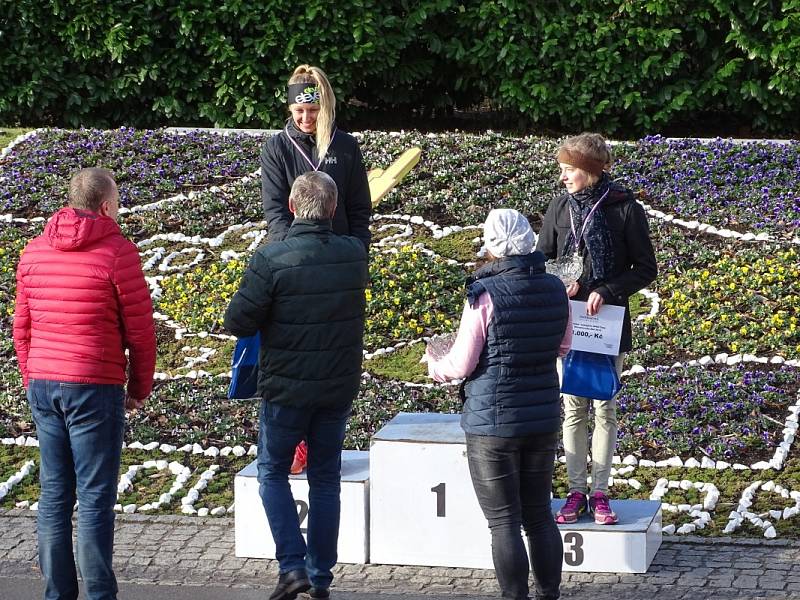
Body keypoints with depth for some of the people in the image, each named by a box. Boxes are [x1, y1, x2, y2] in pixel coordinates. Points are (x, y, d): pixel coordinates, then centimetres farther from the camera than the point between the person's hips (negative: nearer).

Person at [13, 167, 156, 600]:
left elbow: (22, 326, 12)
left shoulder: (34, 252, 8)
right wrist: (140, 389, 7)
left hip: (43, 385, 5)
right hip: (96, 387, -5)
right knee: (95, 498, 0)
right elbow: (140, 329, -6)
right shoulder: (117, 252, -9)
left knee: (53, 495, 10)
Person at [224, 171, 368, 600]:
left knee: (273, 473, 13)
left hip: (286, 388, -4)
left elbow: (237, 322, -17)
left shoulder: (271, 260, -20)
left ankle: (293, 566, -1)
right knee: (325, 479, 15)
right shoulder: (355, 255, -5)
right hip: (339, 389, 4)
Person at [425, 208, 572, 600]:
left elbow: (462, 364, -12)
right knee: (539, 515, 17)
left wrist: (435, 366, 9)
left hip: (493, 423, -6)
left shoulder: (485, 295, -17)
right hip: (543, 420, 6)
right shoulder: (554, 290, -1)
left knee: (504, 522, 3)